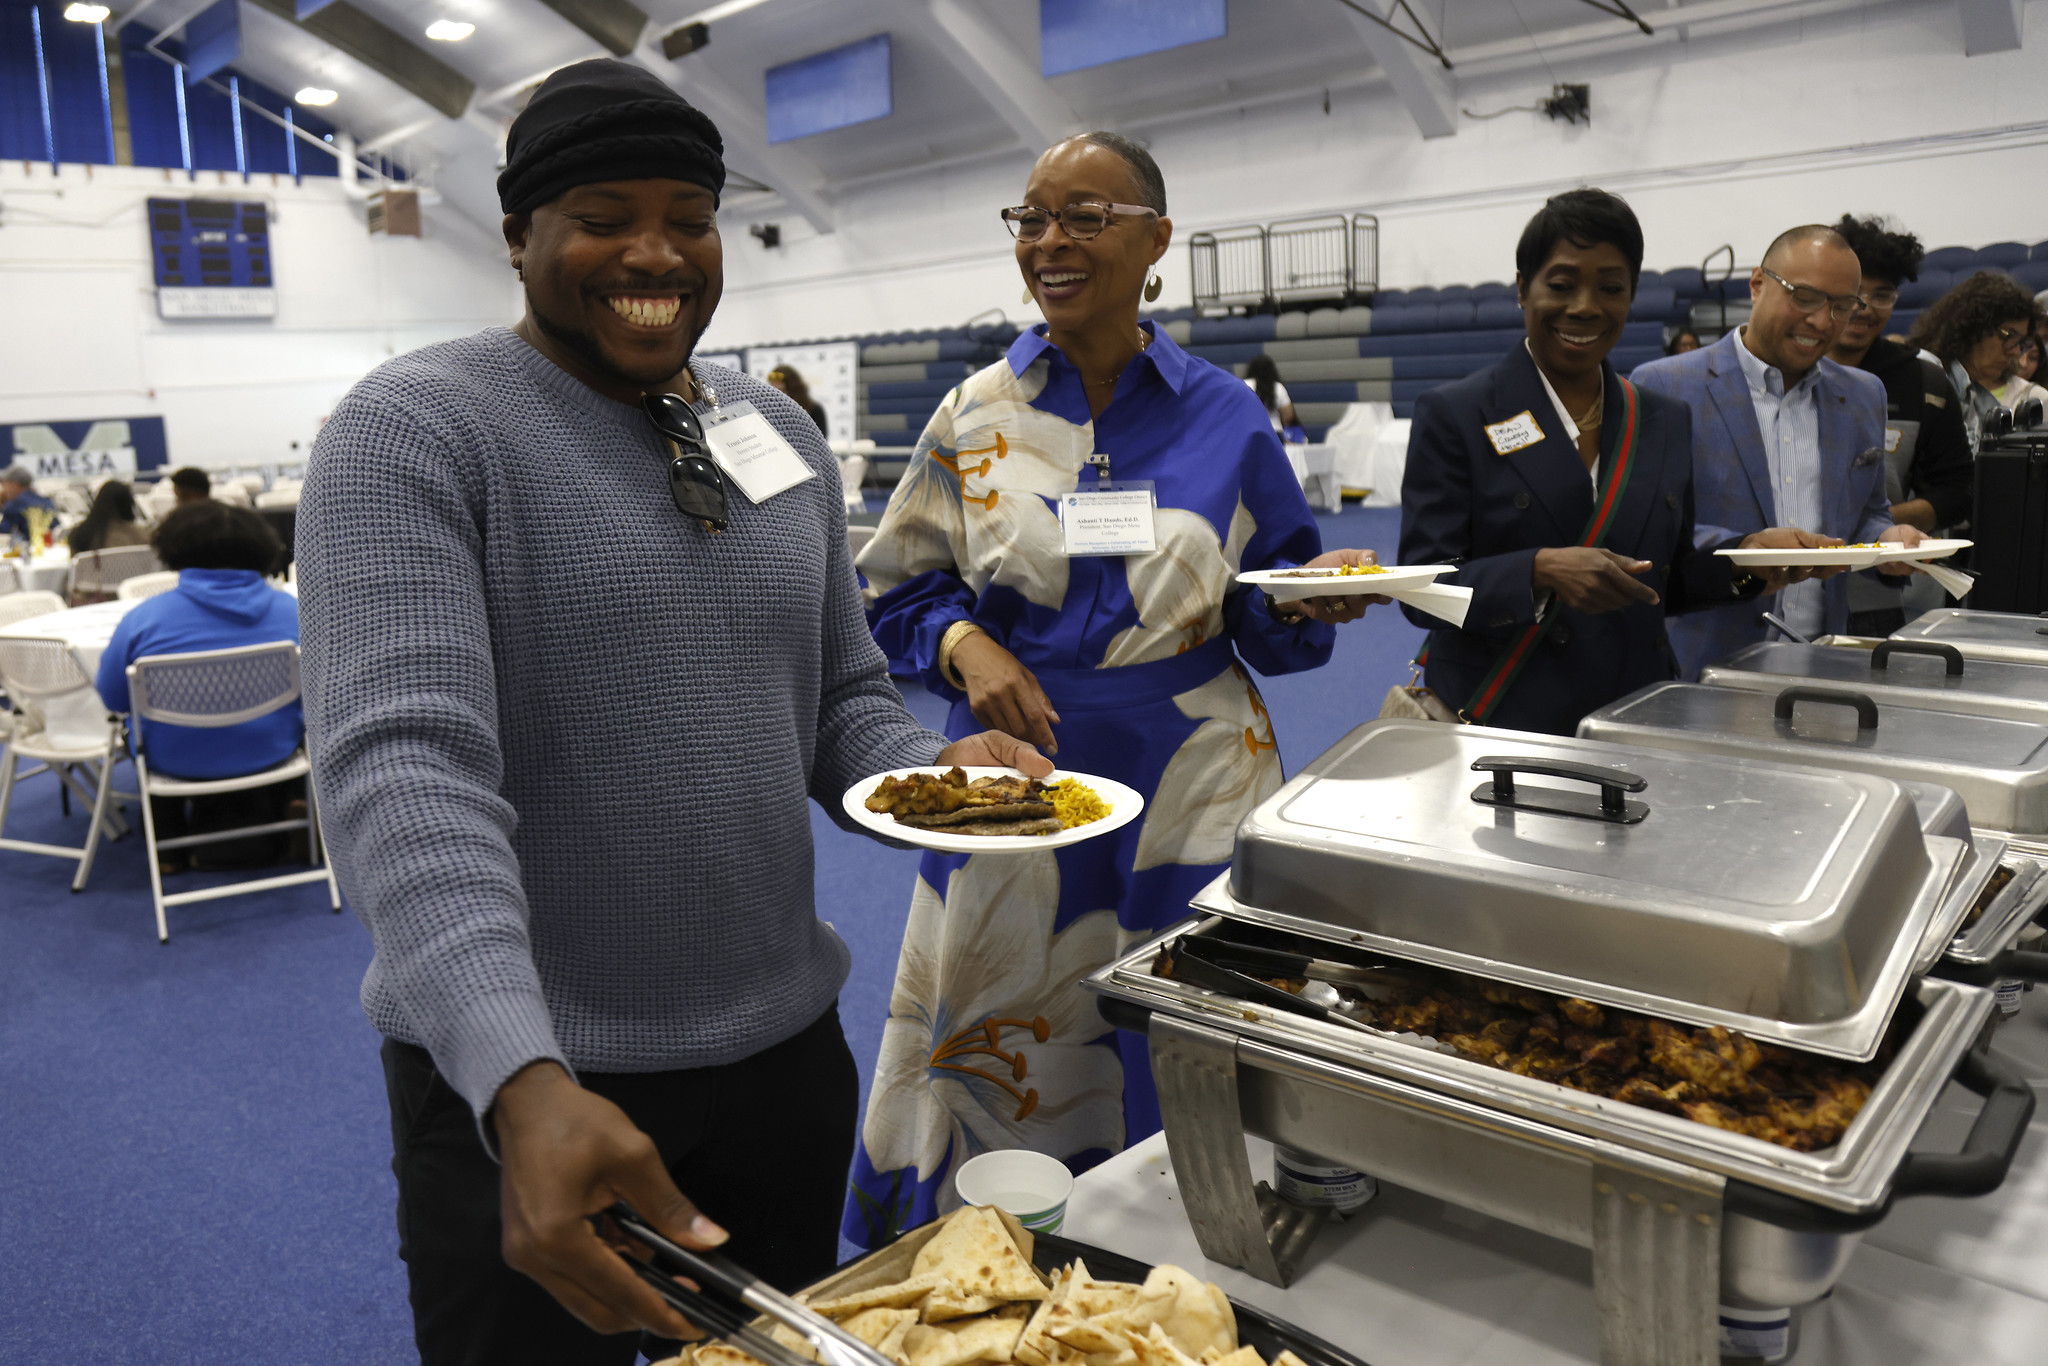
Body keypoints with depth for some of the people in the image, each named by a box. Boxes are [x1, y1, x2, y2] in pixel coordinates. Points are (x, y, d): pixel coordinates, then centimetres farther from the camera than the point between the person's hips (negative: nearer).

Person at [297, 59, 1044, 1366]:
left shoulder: (785, 434, 7)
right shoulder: (416, 431, -12)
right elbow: (402, 764, -23)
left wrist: (936, 768, -12)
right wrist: (524, 1081, -36)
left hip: (786, 1046, 6)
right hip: (522, 1078, -5)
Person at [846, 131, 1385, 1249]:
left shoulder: (1224, 417, 2)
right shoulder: (977, 413, 3)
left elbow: (1268, 622, 7)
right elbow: (898, 590, 7)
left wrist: (1319, 596, -14)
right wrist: (964, 644, -13)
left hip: (1187, 789, 0)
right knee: (995, 1047, 9)